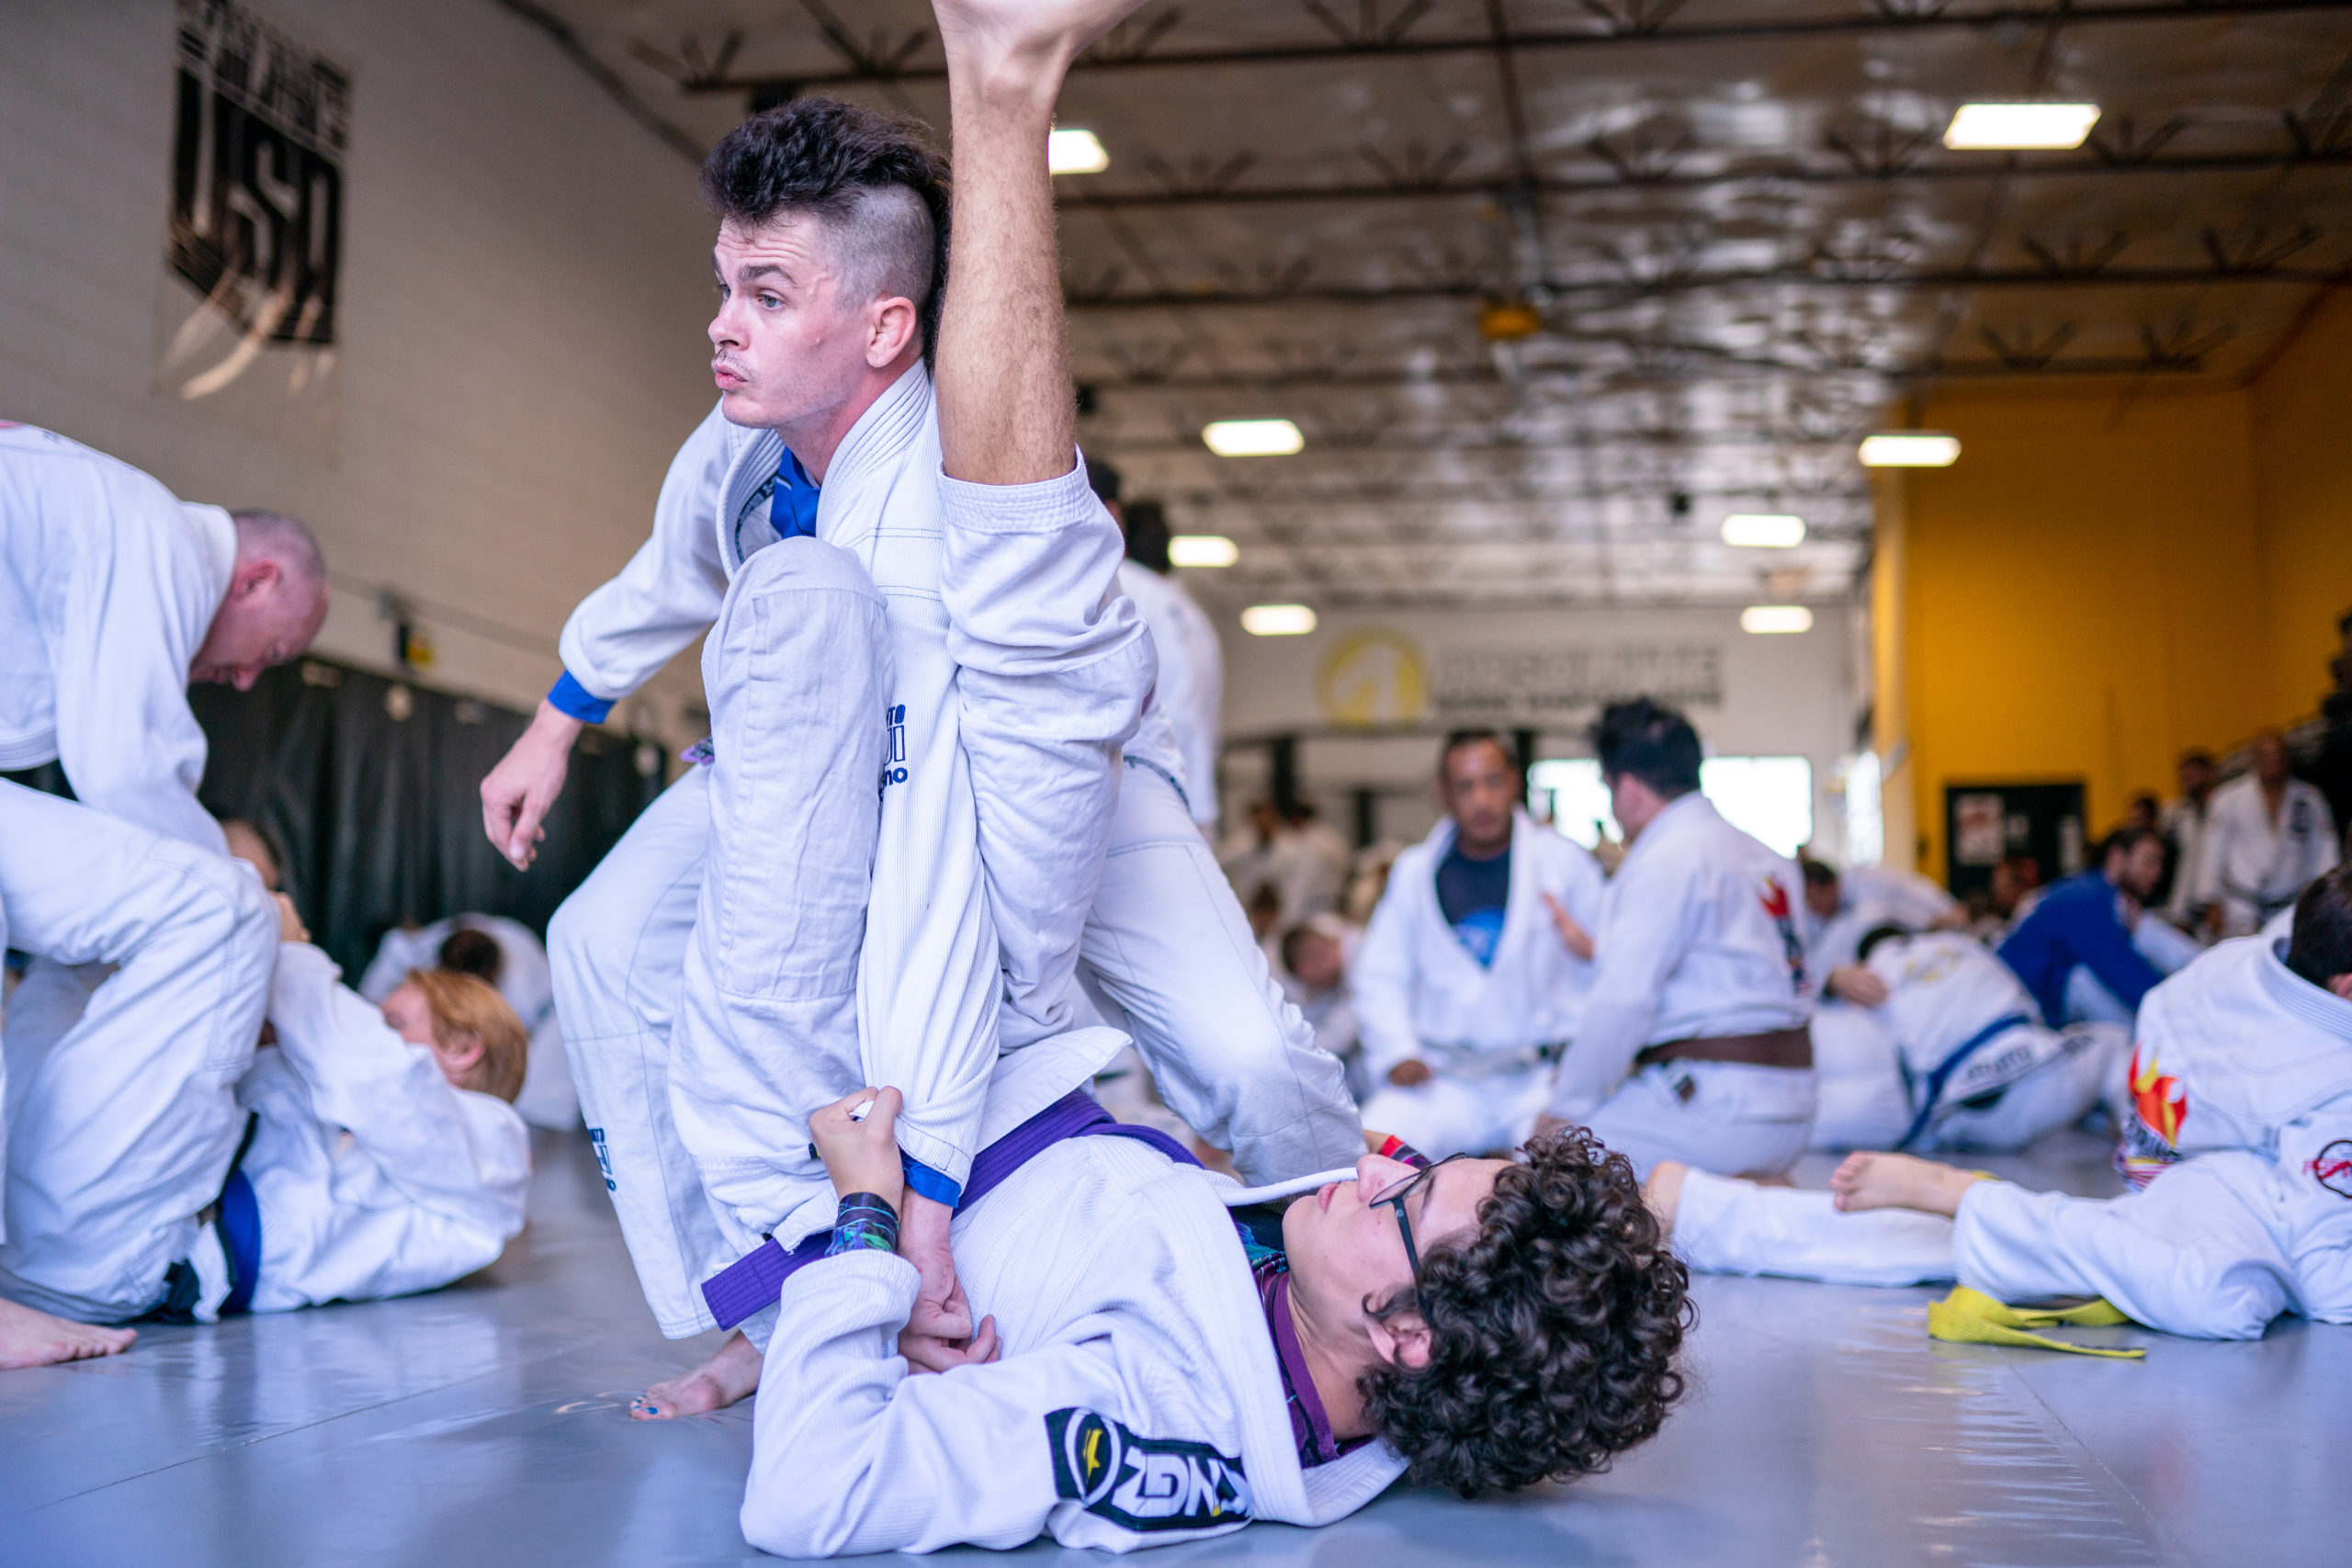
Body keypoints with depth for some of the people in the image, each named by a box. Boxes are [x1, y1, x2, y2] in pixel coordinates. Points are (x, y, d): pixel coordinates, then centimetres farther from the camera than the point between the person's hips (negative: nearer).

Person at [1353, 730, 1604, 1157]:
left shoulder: (1564, 861, 7)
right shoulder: (1414, 871, 13)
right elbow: (1380, 977, 12)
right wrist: (1396, 1053, -3)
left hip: (1542, 1076, -2)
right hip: (1442, 1078, 2)